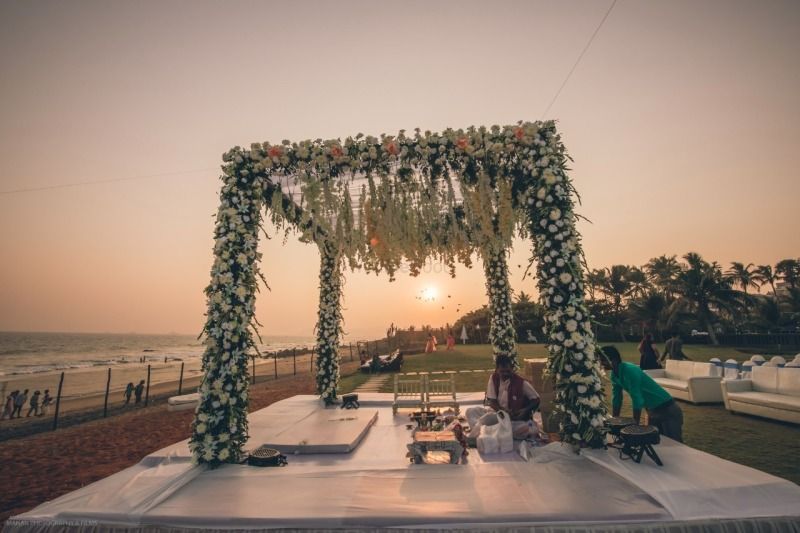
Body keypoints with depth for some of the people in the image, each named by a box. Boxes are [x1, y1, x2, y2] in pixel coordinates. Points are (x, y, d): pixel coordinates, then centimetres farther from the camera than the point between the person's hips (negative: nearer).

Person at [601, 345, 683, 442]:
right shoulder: (614, 375, -4)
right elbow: (616, 399, 4)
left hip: (667, 410, -8)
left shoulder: (630, 371, -30)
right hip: (652, 411, 8)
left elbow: (637, 400, -28)